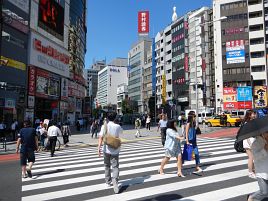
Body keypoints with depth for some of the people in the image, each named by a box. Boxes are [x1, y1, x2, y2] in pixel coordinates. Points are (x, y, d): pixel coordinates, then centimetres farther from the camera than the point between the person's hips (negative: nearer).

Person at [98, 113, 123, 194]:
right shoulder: (117, 126, -6)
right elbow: (121, 132, 18)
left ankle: (108, 181, 32)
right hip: (115, 150, -1)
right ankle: (115, 181, -17)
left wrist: (99, 148, -15)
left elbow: (101, 137, -15)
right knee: (115, 167, 2)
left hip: (106, 149, 1)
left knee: (107, 166, 19)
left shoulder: (104, 126, -7)